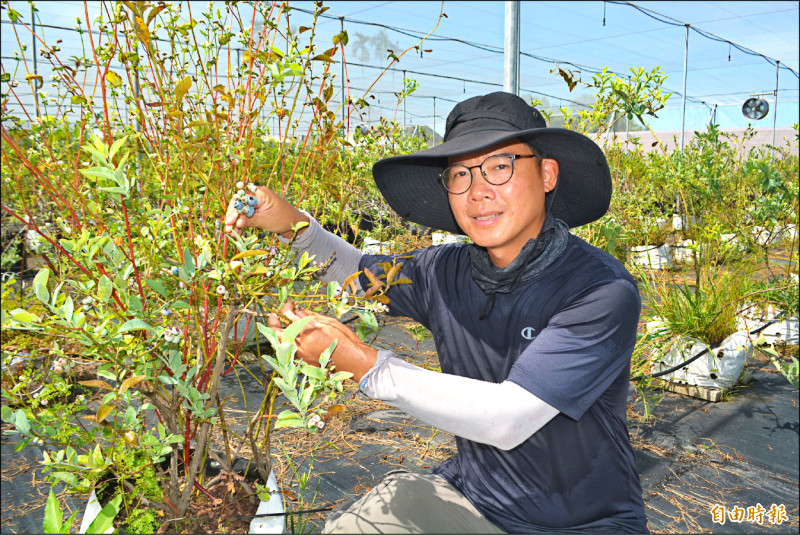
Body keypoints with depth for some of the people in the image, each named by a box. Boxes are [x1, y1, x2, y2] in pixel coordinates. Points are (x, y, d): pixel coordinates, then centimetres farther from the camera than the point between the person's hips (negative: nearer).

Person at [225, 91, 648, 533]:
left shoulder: (604, 292, -22)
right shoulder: (446, 273, -6)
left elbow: (507, 421, -29)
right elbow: (351, 271, 12)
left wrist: (364, 363, -27)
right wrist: (289, 223, -7)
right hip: (471, 498, 4)